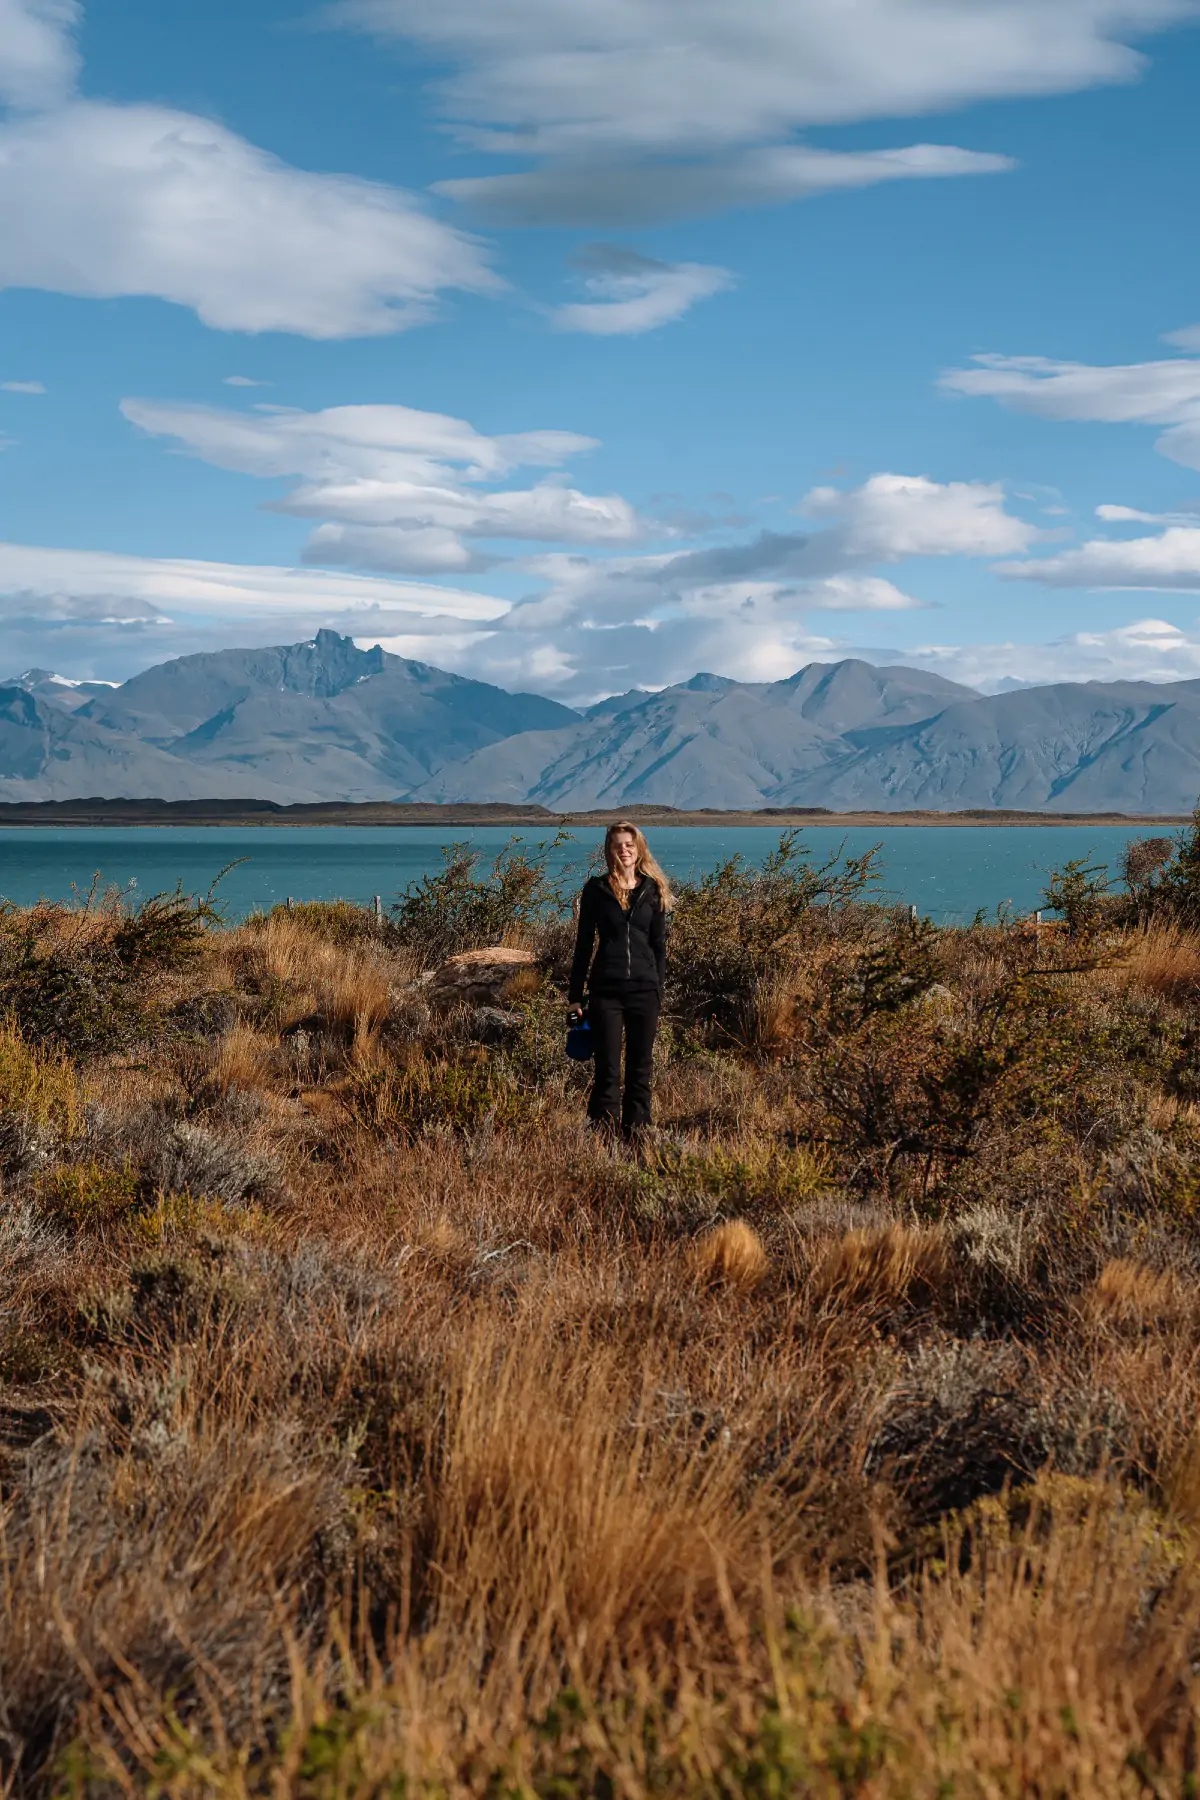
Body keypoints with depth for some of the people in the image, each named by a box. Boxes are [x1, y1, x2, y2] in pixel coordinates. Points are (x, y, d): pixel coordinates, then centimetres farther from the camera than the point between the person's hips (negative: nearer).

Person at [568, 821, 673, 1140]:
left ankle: (636, 1131, 15)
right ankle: (604, 1133, 4)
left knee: (641, 1066, 7)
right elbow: (584, 943, 3)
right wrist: (575, 994, 0)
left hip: (644, 989, 2)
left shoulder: (653, 890, 6)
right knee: (607, 1068, -1)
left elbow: (659, 945, 9)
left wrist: (659, 991, 4)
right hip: (605, 990, -2)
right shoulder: (596, 889, 1)